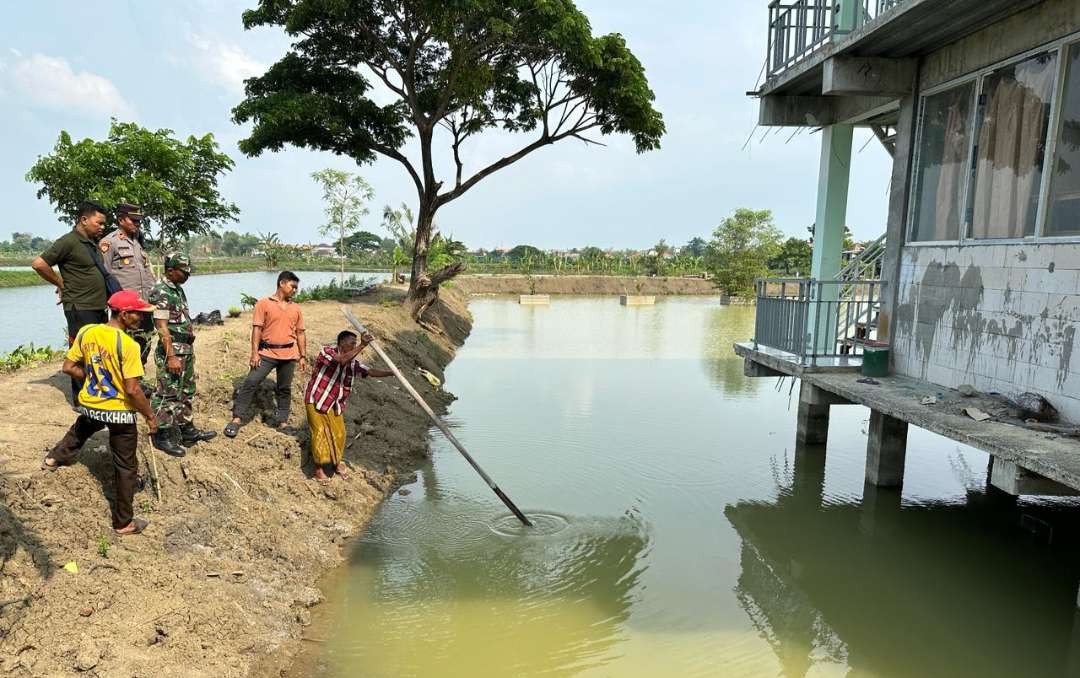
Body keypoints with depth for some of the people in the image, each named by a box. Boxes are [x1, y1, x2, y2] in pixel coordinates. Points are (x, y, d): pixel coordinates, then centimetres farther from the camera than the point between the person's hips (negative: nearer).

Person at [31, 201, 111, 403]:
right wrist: (61, 284, -5)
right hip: (80, 309, -8)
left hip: (99, 308, 8)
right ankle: (81, 399, 5)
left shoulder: (92, 243, 14)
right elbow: (39, 264, -15)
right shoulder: (69, 241, -11)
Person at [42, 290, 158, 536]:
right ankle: (124, 522, 18)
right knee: (126, 467, 9)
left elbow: (69, 367, 2)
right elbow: (132, 390, -25)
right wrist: (150, 416, -12)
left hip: (90, 405, 6)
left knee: (80, 430, 42)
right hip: (119, 412, -6)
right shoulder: (128, 345, -25)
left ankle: (55, 458, 62)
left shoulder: (86, 332, -6)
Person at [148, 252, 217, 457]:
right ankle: (163, 436, 6)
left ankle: (186, 430, 26)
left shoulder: (178, 289, 12)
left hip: (187, 350, 10)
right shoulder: (161, 293, -15)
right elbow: (163, 327, -20)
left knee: (186, 392, 16)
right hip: (172, 351, -10)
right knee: (168, 394, -2)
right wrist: (171, 356, -22)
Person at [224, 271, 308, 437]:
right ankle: (237, 419, -2)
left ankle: (282, 420, 20)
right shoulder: (264, 303, -2)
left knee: (284, 389, 10)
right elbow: (257, 329, -6)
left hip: (289, 355, 3)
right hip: (267, 353, -3)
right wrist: (254, 353, -12)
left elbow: (300, 333, 14)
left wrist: (303, 356, 10)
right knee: (250, 383, -8)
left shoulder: (296, 308, 11)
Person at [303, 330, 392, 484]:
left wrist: (393, 373, -17)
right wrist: (362, 345, -41)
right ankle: (319, 468, 11)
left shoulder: (353, 363, -2)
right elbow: (342, 360, -36)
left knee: (339, 433, 8)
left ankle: (339, 462, 30)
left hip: (334, 404, 6)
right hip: (316, 399, -6)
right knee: (320, 433, -4)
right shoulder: (327, 351, -18)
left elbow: (371, 371, -4)